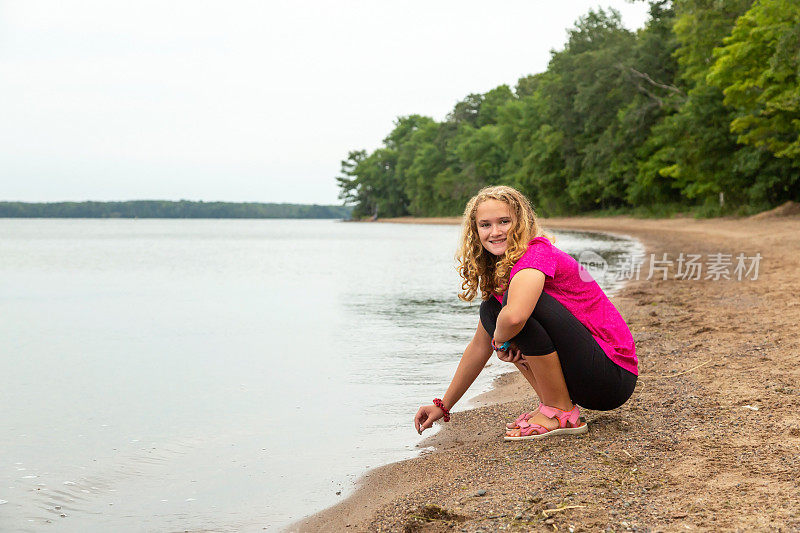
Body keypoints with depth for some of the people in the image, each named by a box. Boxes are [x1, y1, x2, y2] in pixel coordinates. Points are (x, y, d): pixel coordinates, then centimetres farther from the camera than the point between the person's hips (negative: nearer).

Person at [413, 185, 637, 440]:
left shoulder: (536, 253, -18)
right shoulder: (498, 270, 10)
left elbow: (514, 317, -39)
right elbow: (480, 345, 17)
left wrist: (500, 340, -15)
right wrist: (443, 406, 16)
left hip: (614, 375, -9)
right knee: (491, 309, 7)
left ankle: (562, 414, -13)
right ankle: (553, 402, 5)